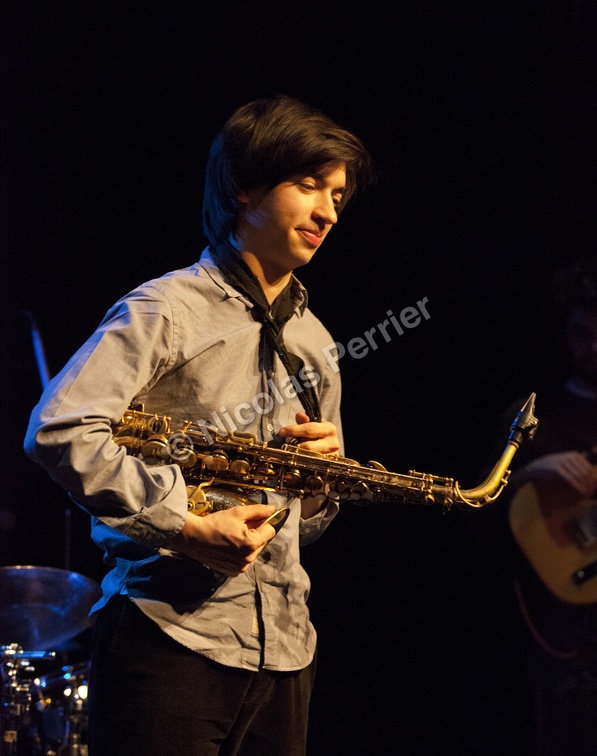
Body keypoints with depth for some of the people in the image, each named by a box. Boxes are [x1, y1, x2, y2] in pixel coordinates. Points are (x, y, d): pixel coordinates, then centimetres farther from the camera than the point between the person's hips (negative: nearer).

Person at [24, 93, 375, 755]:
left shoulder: (312, 343, 19)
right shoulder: (165, 310, -4)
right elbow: (58, 429, -17)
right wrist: (187, 527, -20)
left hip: (283, 650, 7)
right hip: (171, 633, -7)